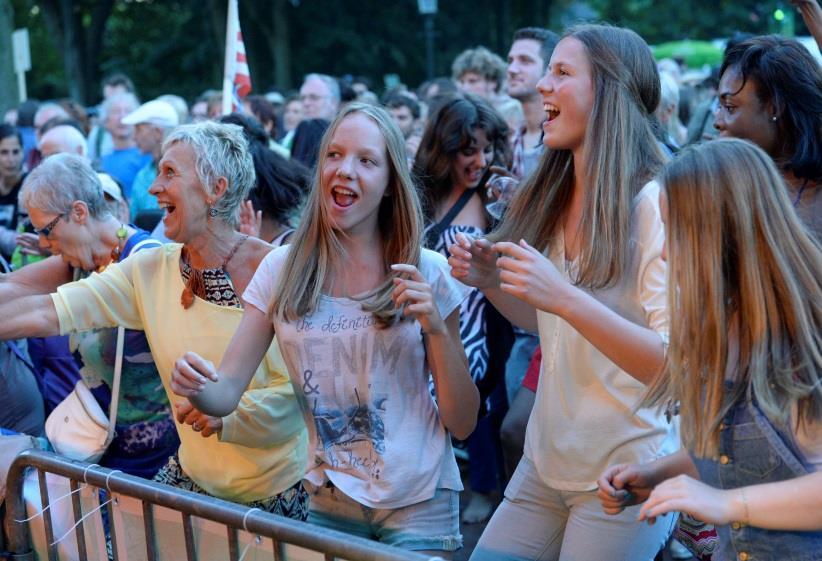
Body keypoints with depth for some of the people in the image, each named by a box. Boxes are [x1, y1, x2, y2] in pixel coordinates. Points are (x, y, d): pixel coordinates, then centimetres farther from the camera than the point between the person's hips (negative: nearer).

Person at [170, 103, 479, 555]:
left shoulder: (427, 274, -8)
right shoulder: (283, 269, -4)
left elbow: (462, 424, -7)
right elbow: (226, 391, -6)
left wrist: (437, 329, -20)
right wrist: (194, 386, -28)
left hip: (418, 503, -1)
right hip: (328, 500, 2)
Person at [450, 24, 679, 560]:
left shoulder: (654, 204, -18)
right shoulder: (554, 199, 4)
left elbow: (676, 362, -22)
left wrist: (563, 296, -31)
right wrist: (490, 280, -3)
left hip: (626, 475, -6)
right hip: (547, 464, 7)